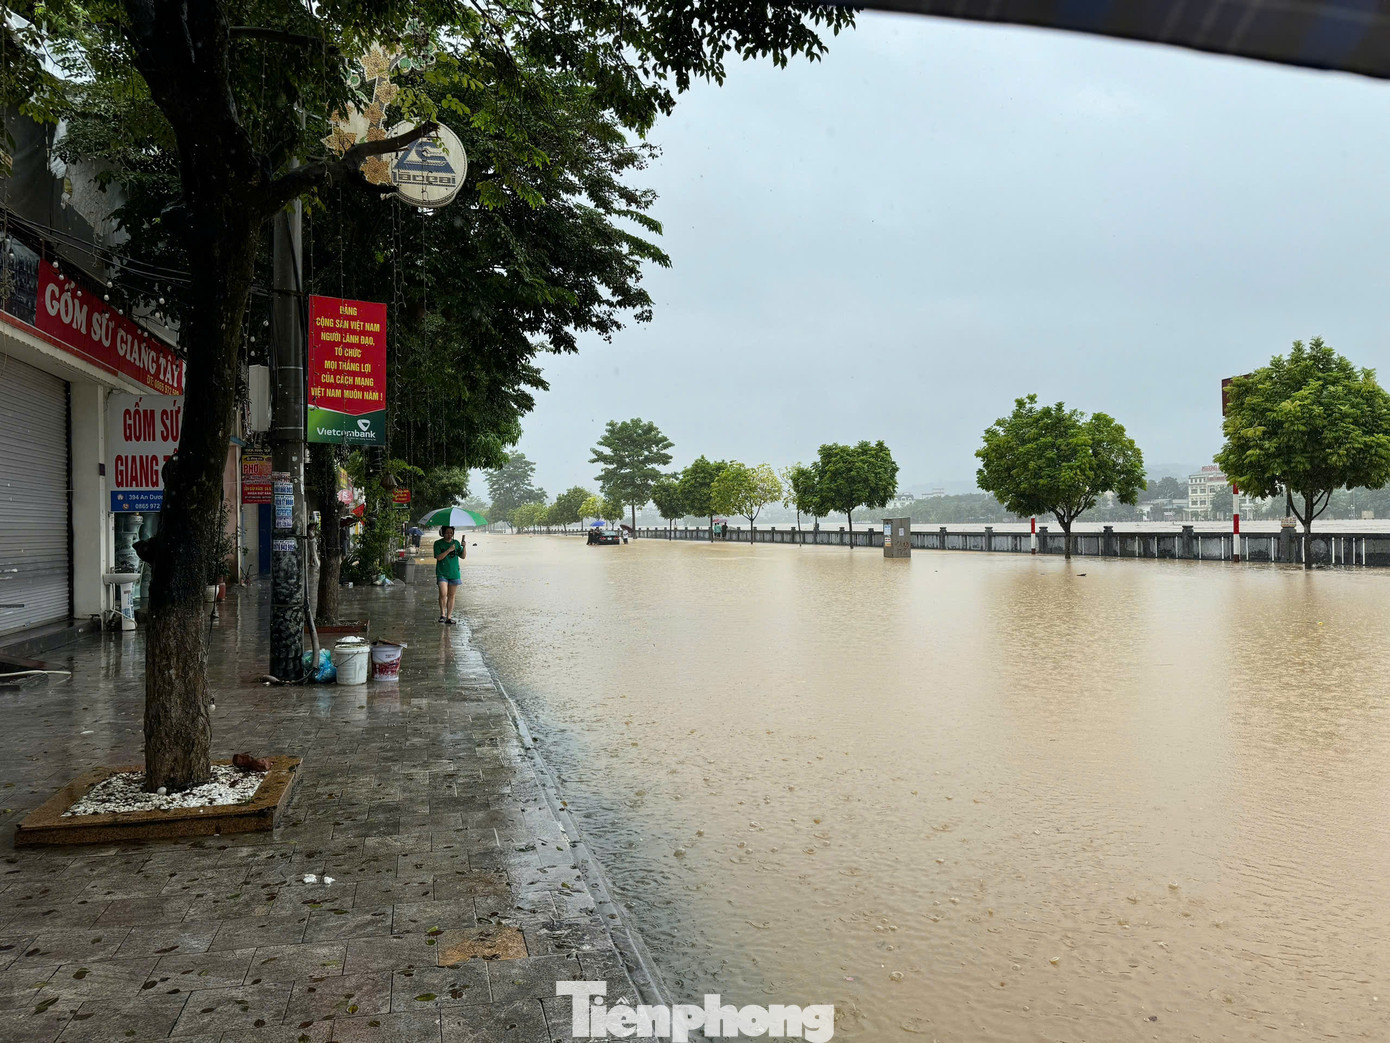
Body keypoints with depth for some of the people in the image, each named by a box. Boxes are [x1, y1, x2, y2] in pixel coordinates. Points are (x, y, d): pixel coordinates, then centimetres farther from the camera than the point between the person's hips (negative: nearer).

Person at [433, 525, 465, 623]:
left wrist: (464, 547, -9)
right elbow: (438, 557, -11)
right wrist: (449, 550, -19)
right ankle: (442, 614, -2)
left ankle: (449, 617, 12)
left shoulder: (456, 543, 9)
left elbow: (463, 556, 7)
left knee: (451, 595, 6)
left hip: (454, 573, 3)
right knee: (443, 594, -18)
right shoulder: (438, 543, 0)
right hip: (442, 573, -3)